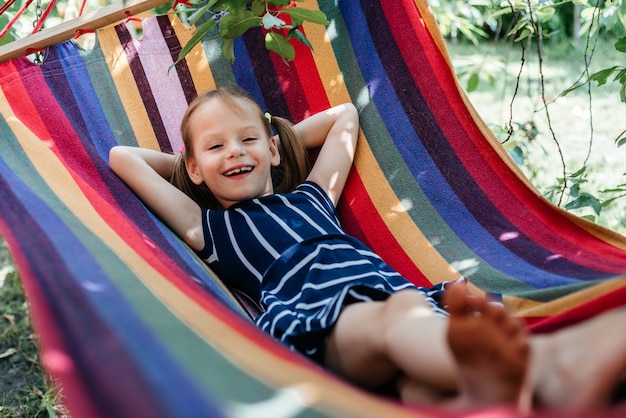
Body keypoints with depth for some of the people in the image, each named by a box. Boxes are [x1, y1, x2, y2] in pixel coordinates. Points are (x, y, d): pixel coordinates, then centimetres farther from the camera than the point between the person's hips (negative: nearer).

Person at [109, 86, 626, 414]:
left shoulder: (309, 195, 36)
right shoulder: (207, 226, 26)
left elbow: (345, 114, 50)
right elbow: (123, 158, 28)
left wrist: (283, 136, 49)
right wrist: (193, 159, 39)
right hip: (312, 315, -5)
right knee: (394, 316, -39)